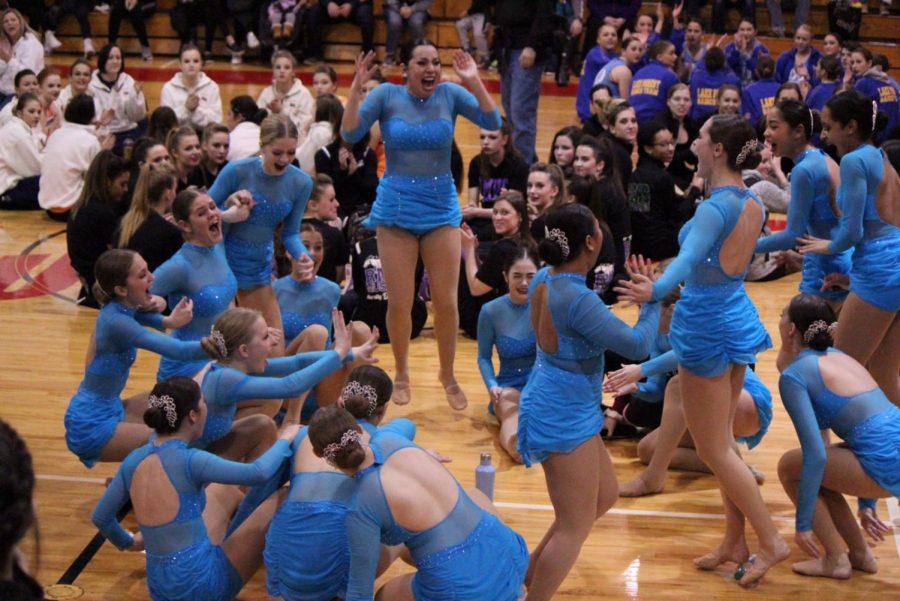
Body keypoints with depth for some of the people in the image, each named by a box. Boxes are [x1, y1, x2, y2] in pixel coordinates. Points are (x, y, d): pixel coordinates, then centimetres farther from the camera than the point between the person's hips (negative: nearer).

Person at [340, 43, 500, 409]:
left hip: (441, 207, 1)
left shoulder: (450, 94, -2)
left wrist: (474, 82, -20)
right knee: (400, 303, 4)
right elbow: (350, 134, -11)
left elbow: (493, 123, -10)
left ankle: (448, 375, 22)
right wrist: (356, 88, -21)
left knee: (447, 301, 2)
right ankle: (401, 374, 26)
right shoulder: (387, 94, -5)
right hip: (396, 208, -1)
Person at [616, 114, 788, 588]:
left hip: (706, 326, -9)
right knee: (721, 442, 17)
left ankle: (770, 541, 5)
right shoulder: (752, 204, 4)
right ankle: (734, 542, 23)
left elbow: (689, 258, -40)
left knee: (713, 450, 2)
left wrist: (656, 289, -55)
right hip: (737, 318, 9)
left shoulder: (716, 207, -21)